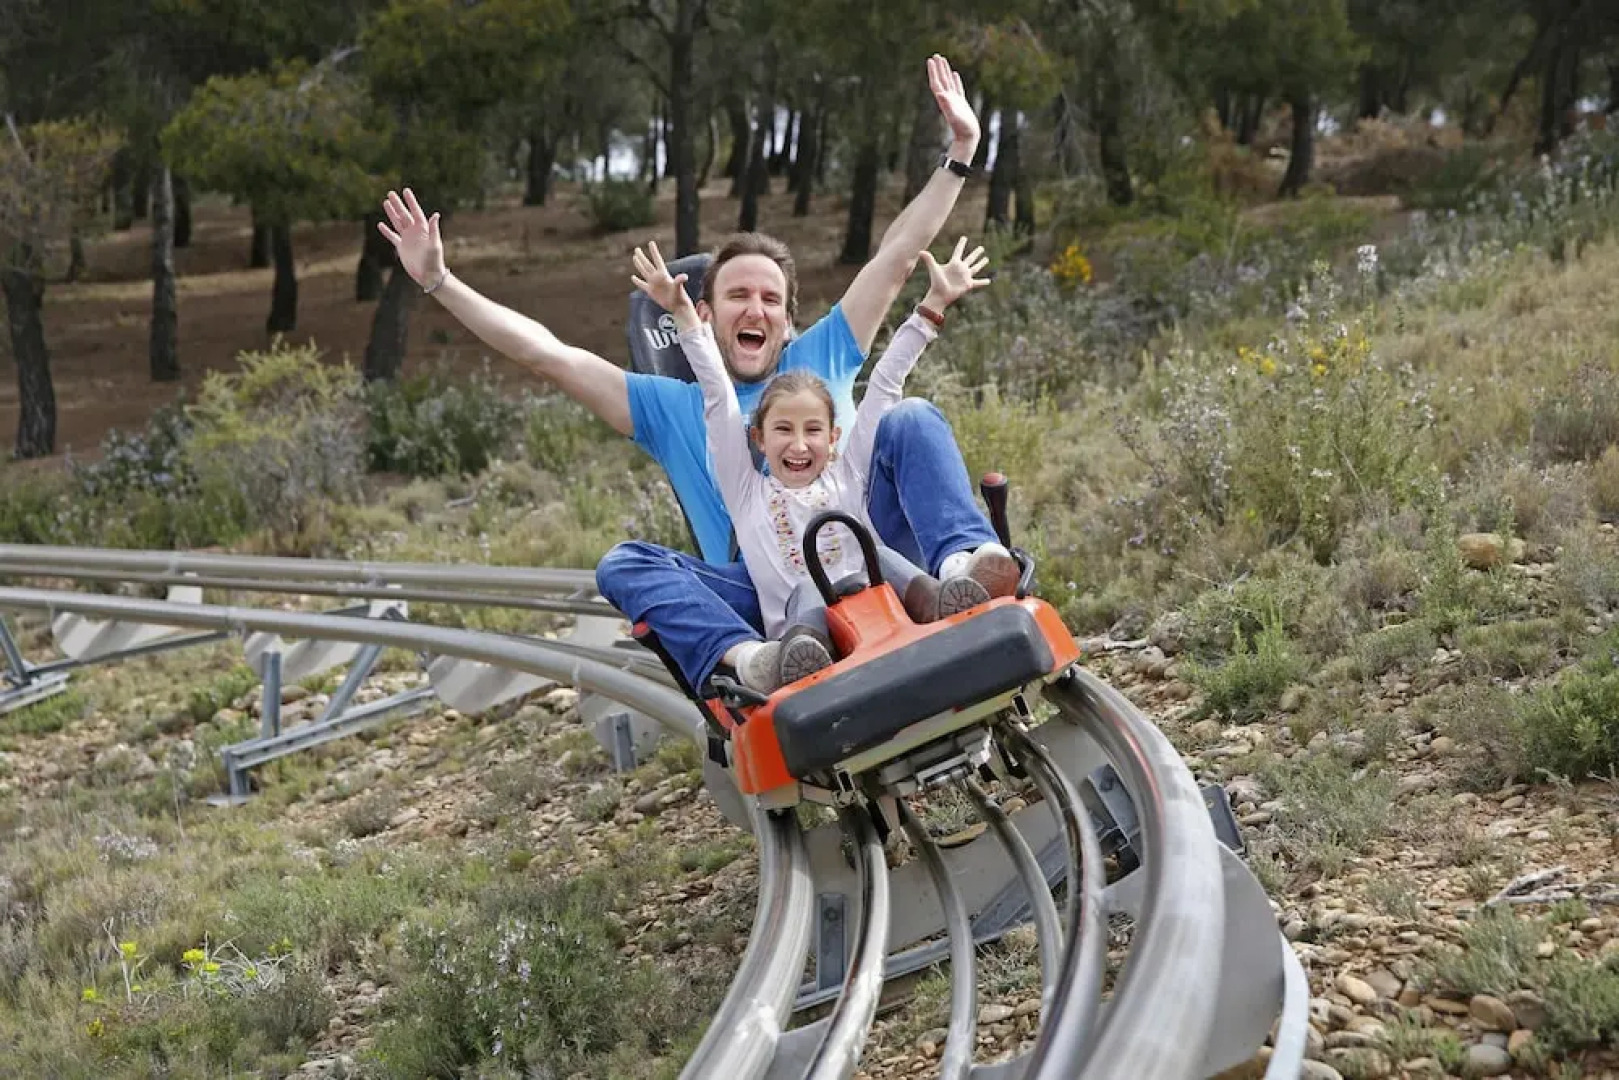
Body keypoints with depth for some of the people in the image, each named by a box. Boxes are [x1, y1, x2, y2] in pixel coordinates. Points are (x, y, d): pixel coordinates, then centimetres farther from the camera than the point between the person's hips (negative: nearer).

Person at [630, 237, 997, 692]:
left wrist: (932, 307, 30)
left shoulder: (847, 474, 25)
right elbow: (718, 400, 17)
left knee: (878, 557, -26)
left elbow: (884, 385, 26)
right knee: (809, 592, -36)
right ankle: (745, 656, -62)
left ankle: (935, 602, -52)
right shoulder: (747, 490, 21)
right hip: (799, 621, -2)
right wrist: (685, 317, 15)